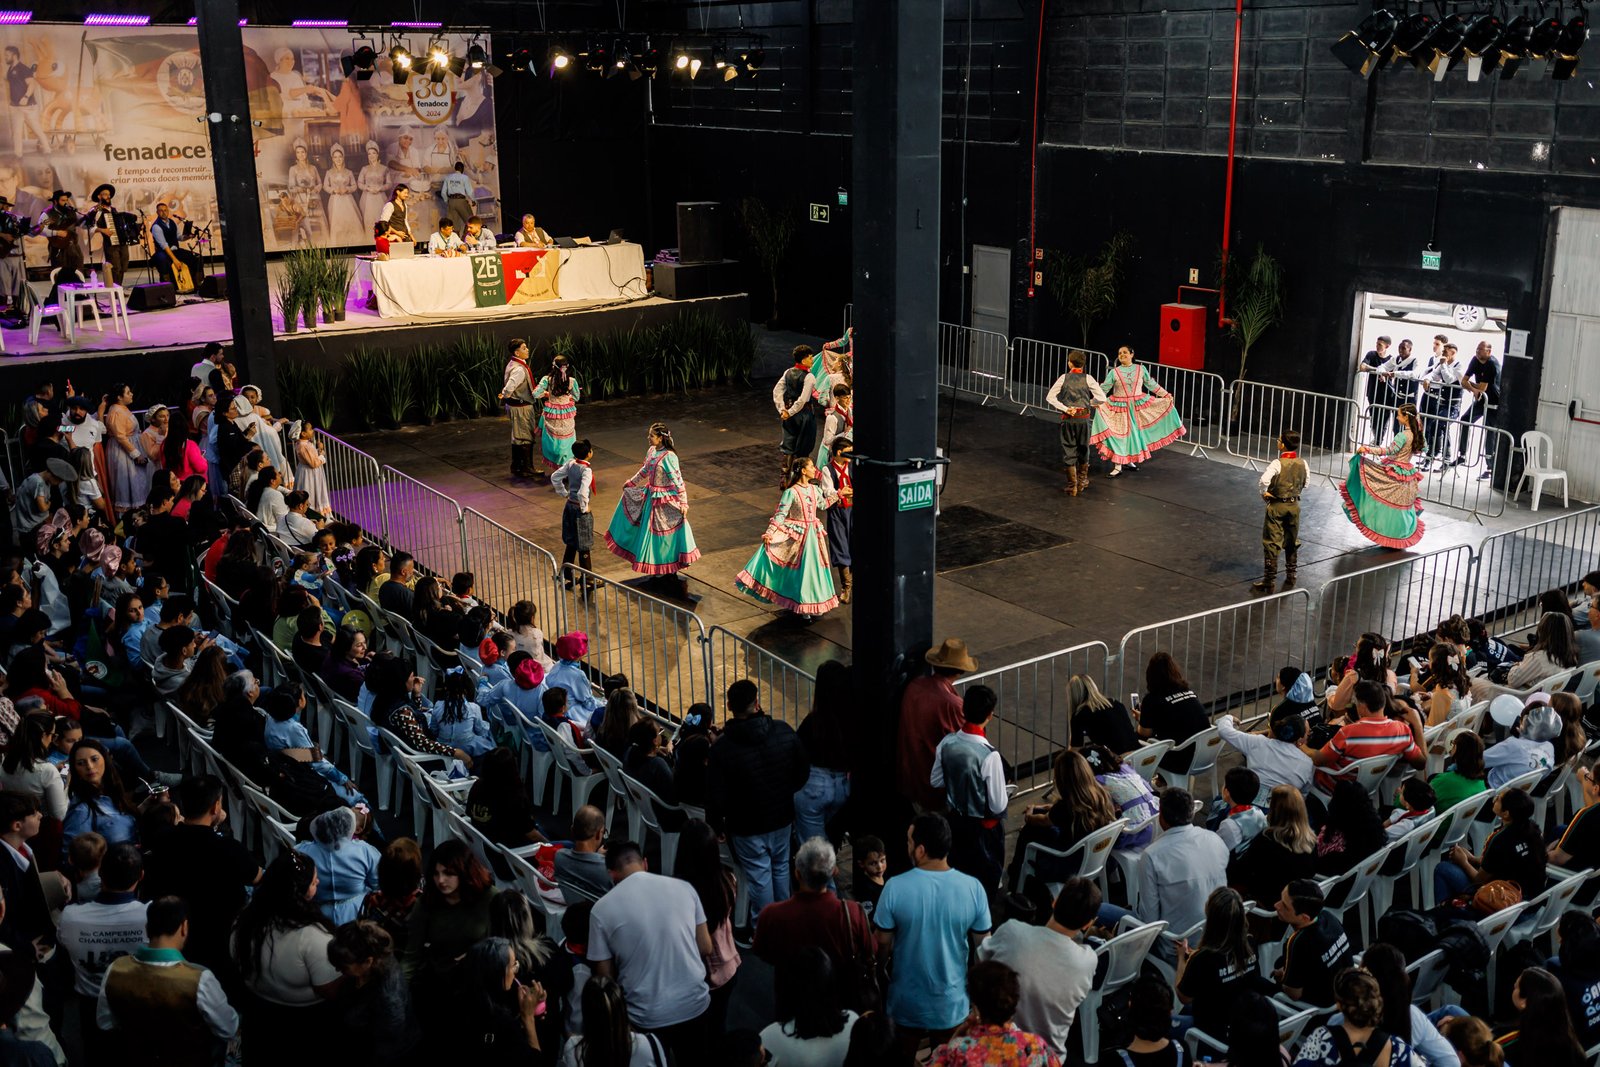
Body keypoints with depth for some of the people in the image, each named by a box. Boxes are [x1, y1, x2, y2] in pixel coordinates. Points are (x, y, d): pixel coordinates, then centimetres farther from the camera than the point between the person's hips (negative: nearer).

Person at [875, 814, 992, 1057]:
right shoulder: (973, 888, -19)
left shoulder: (895, 888, -22)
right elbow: (983, 944, -6)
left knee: (902, 1058, 23)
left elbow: (883, 943, -10)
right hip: (951, 1000, 1)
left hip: (907, 999, -1)